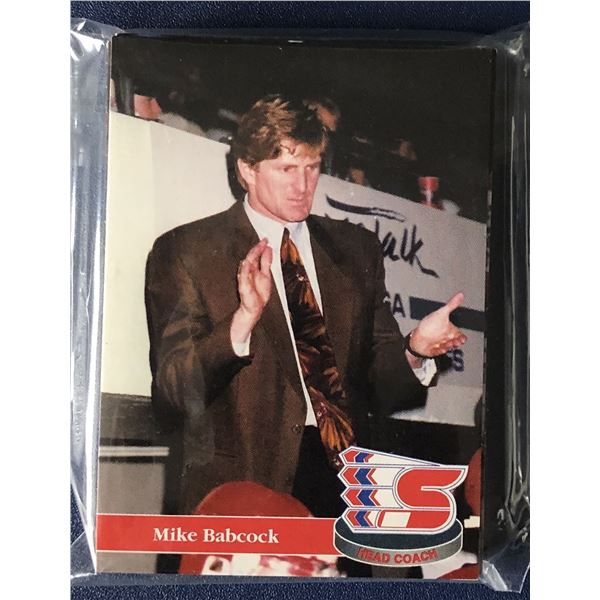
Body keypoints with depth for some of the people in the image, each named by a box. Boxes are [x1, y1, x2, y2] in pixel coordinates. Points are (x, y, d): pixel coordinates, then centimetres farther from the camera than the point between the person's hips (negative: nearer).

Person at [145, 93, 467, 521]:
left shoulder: (358, 249, 14)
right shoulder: (185, 250, 3)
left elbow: (380, 382, 14)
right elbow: (172, 391, -5)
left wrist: (415, 350, -7)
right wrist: (242, 322, -20)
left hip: (347, 480, 3)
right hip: (239, 487, -3)